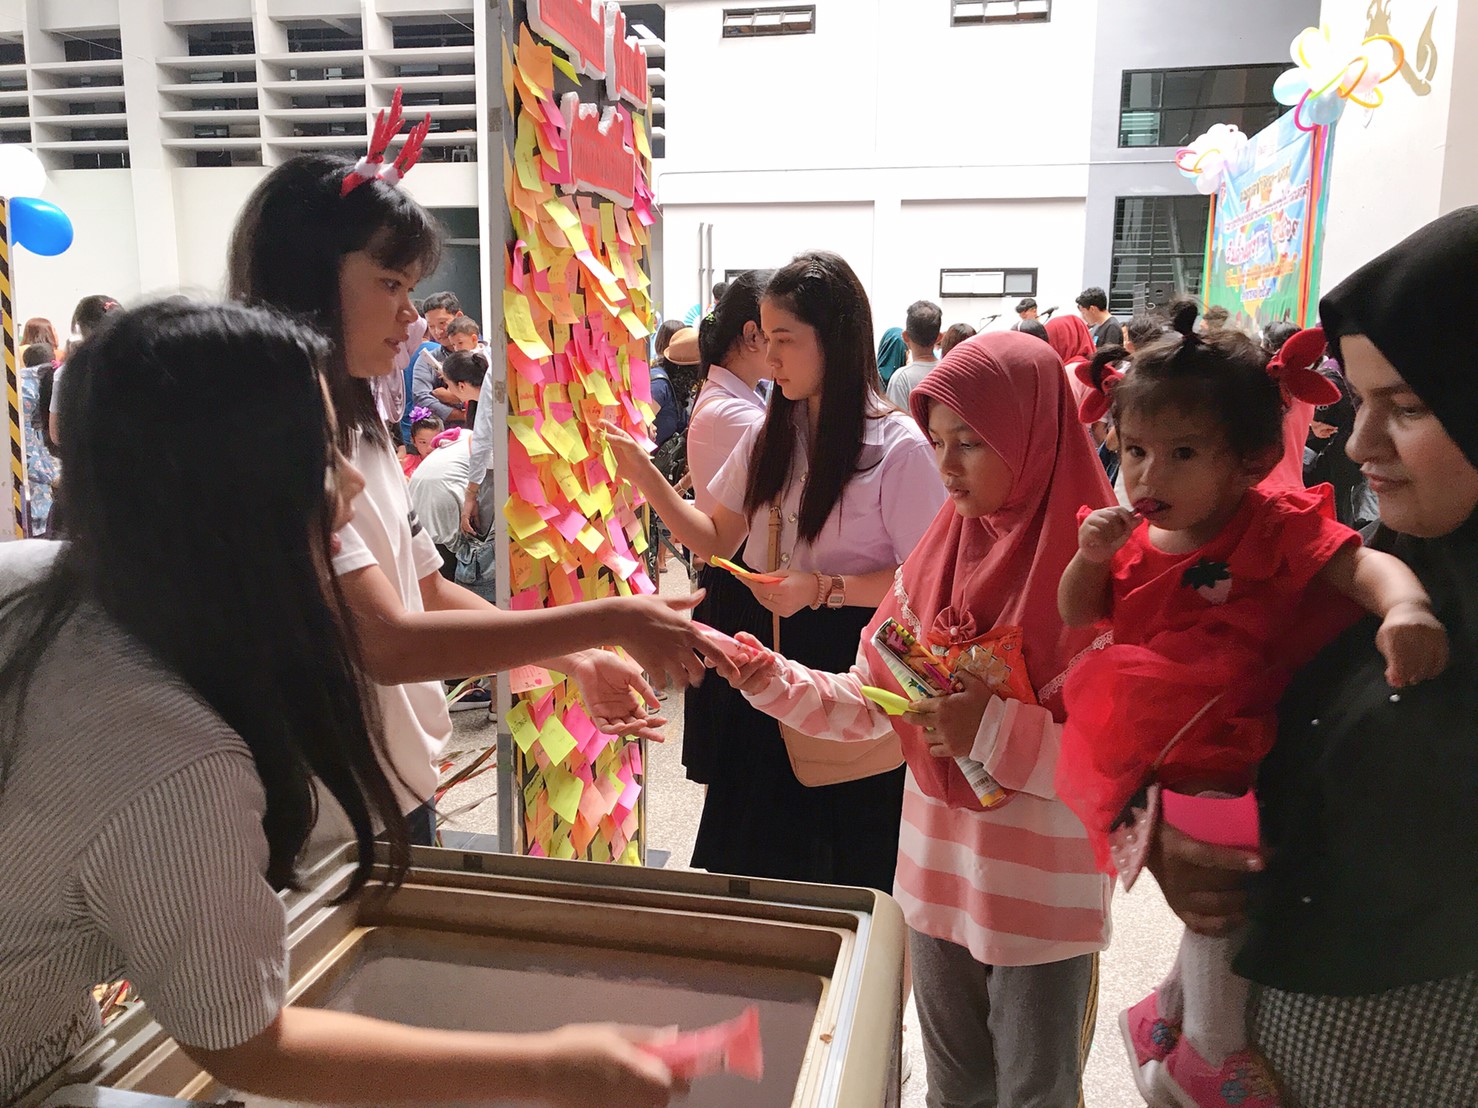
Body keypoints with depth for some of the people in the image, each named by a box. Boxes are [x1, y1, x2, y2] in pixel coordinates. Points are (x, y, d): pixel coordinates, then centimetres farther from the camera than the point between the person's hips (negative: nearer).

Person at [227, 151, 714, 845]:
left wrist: (580, 662, 2)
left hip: (403, 784, 9)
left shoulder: (358, 428, 7)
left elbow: (429, 591, 11)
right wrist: (612, 621, -29)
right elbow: (388, 643, -31)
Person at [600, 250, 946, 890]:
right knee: (760, 844, 17)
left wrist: (823, 588, -23)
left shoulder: (898, 447, -14)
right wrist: (646, 477, -3)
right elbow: (716, 541, 8)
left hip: (853, 665, -6)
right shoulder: (771, 435, 5)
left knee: (846, 859, 8)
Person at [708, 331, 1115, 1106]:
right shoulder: (937, 556, 0)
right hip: (937, 881, 5)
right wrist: (774, 681, -11)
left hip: (1044, 904, -5)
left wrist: (996, 730, -29)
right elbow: (869, 702, 3)